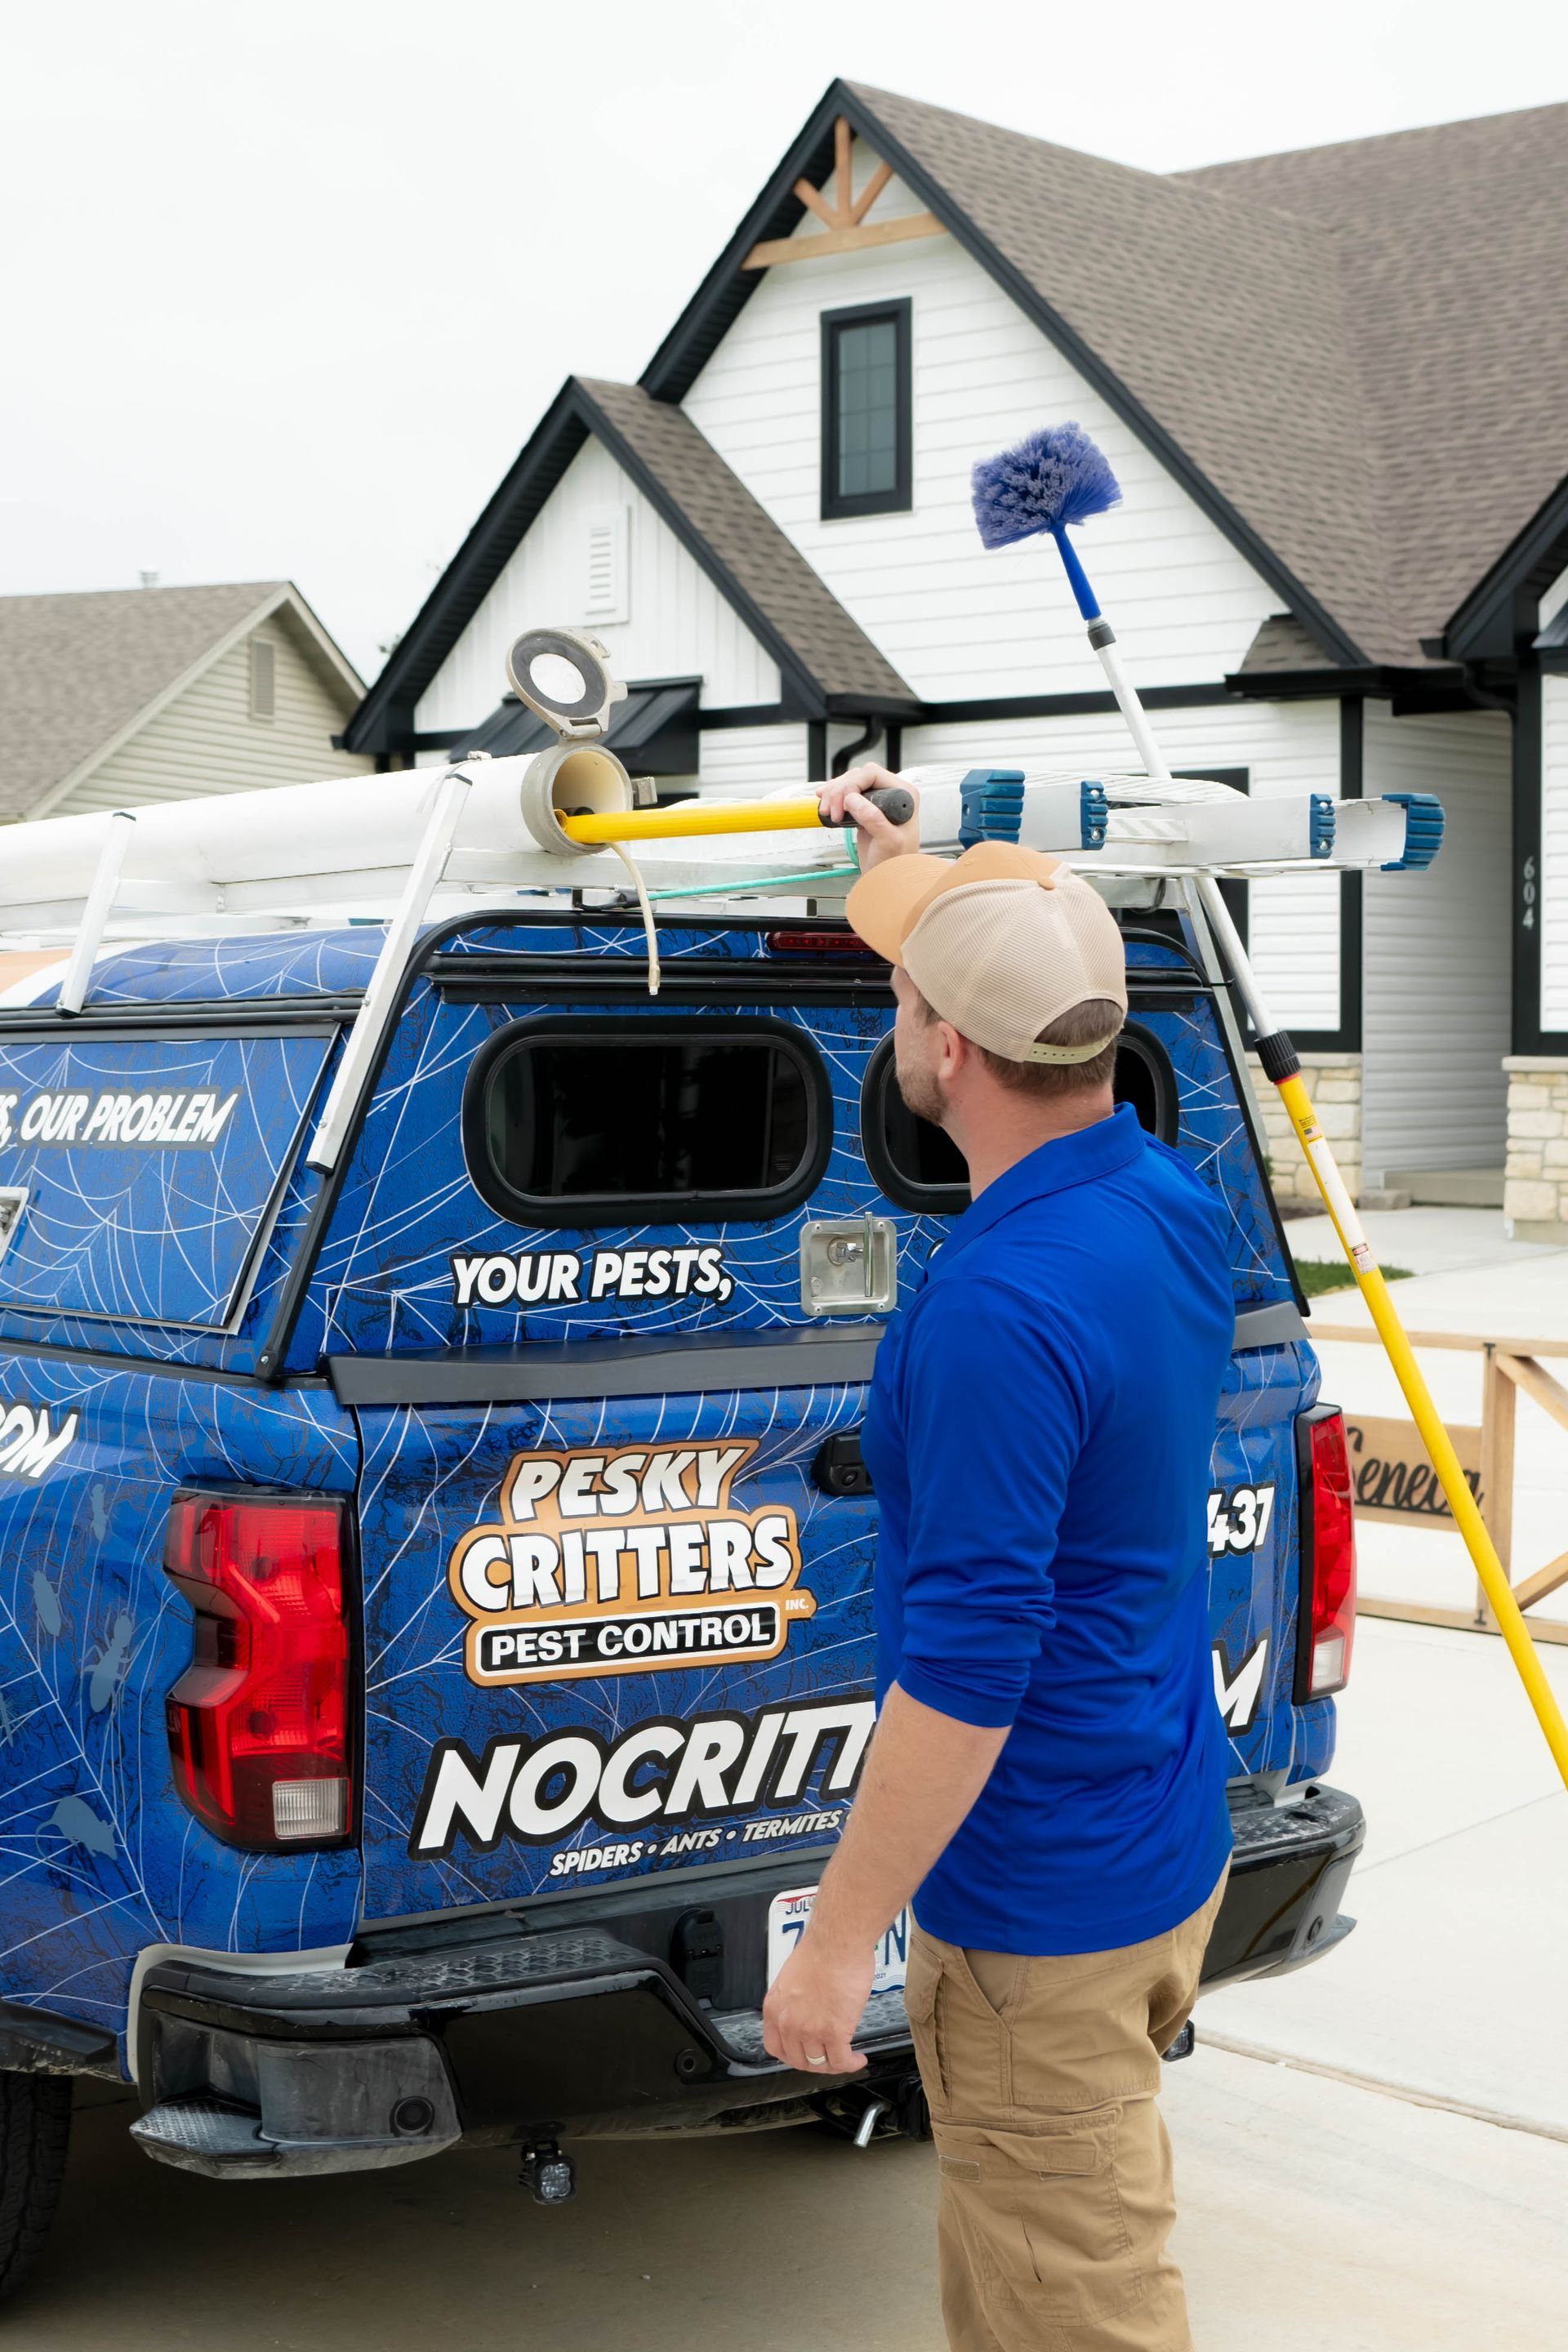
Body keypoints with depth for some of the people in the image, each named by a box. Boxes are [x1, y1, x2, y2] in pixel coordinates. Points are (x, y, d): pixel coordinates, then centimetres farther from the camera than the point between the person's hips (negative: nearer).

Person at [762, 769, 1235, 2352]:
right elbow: (1047, 1061, 24)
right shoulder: (1167, 1199, 0)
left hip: (1042, 1911, -9)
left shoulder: (1000, 1309, -29)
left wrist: (841, 1937, -19)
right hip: (1169, 1849, 9)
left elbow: (968, 1664, -28)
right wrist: (911, 866, 30)